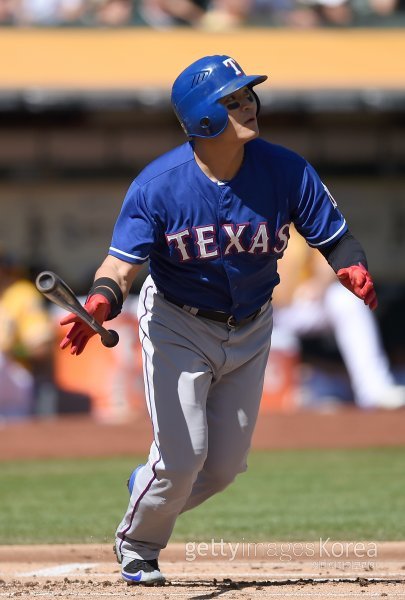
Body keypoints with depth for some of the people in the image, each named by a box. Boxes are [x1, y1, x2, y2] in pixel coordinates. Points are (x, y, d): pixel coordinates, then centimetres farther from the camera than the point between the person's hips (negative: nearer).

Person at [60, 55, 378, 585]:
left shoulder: (286, 171, -16)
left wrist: (354, 269, -35)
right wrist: (99, 304, -46)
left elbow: (335, 237, -12)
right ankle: (136, 545, 18)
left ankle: (150, 491, 40)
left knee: (226, 463, 8)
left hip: (249, 331, 4)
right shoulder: (157, 184, -22)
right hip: (178, 326, -3)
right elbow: (123, 262, -25)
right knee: (183, 456, -10)